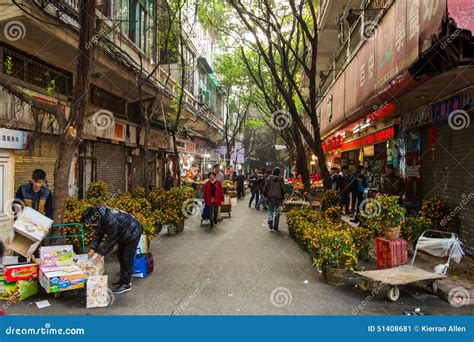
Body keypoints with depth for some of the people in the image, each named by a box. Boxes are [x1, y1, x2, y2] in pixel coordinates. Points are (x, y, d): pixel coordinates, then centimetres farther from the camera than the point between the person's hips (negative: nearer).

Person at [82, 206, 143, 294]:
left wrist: (101, 254, -22)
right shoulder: (100, 217, -11)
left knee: (127, 258, -7)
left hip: (133, 233, -10)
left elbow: (111, 240, -30)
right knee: (120, 254, 16)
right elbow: (98, 233, -1)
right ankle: (123, 279, 30)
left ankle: (126, 284, 3)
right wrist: (92, 249, -8)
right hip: (123, 234, 10)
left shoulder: (111, 220, -38)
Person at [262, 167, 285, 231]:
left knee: (270, 210, 13)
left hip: (270, 197, 0)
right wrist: (282, 197, 7)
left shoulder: (269, 178, -4)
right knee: (277, 212, 10)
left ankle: (270, 220, -16)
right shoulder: (280, 179, -6)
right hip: (278, 197, 0)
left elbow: (265, 188, -1)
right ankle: (275, 226, 11)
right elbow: (283, 189, -4)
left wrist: (266, 195, 13)